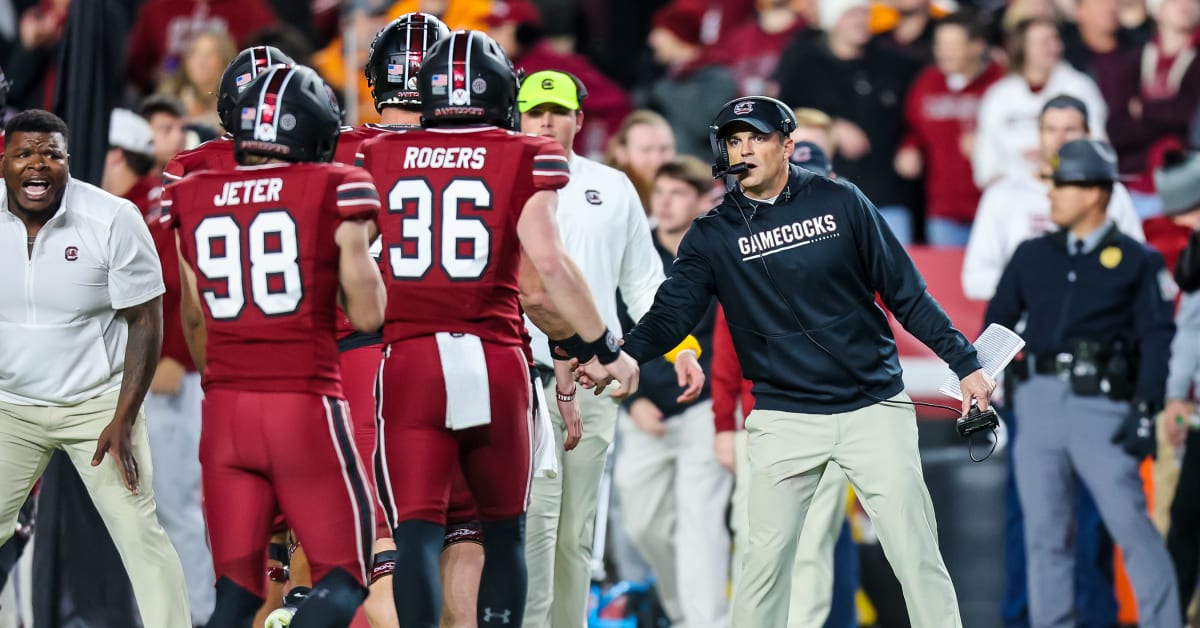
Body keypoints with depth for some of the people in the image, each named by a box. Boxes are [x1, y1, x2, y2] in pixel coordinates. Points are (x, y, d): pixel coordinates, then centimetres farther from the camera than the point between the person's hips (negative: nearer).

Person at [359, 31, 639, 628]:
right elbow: (549, 263, -7)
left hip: (407, 360, 1)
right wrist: (605, 349, 2)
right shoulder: (524, 158, 1)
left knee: (416, 534, -3)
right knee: (504, 531, 14)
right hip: (493, 360, -1)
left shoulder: (378, 157, 8)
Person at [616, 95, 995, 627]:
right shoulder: (713, 235, 1)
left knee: (916, 554, -3)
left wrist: (964, 363, -1)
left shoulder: (840, 202, 1)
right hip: (784, 419, 1)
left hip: (874, 408, 0)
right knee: (766, 558, -3)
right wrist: (624, 356, -31)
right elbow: (672, 312, -11)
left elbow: (905, 292, 4)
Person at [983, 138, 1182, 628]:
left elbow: (1156, 339, -2)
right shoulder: (1032, 256, 14)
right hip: (1040, 401, 4)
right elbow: (996, 326, 17)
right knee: (1044, 533, 5)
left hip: (1103, 404, -4)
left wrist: (1145, 412, -12)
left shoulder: (1136, 261, 4)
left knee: (1132, 527, -9)